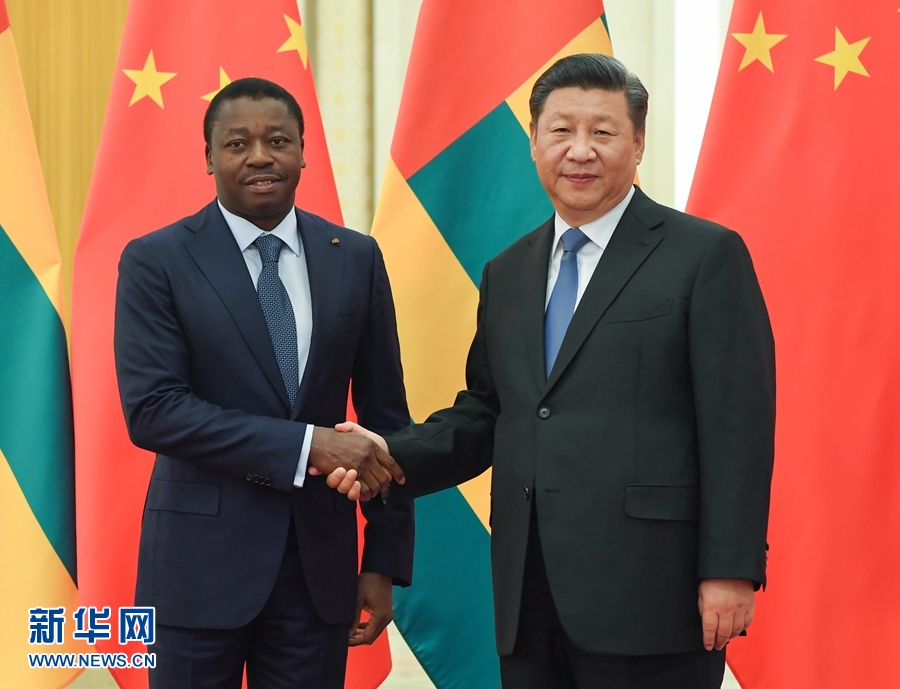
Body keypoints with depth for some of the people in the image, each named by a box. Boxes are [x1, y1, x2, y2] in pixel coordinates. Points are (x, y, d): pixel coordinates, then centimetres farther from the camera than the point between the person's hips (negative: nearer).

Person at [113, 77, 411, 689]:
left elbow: (384, 414, 8)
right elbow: (151, 409, -14)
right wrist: (305, 445, -20)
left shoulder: (356, 258, 6)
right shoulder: (156, 262, -4)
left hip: (320, 555, 3)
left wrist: (385, 561, 4)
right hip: (203, 558, -2)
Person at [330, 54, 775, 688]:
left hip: (648, 590, -5)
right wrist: (392, 457, 1)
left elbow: (739, 422, -7)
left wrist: (731, 569, -13)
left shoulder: (706, 255, -2)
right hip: (530, 602, 6)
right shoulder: (507, 274, 17)